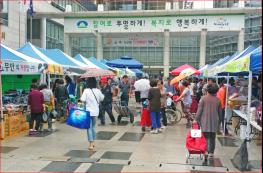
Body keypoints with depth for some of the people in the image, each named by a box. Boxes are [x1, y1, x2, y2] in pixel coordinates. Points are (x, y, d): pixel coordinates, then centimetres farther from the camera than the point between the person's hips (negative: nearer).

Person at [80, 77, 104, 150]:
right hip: (96, 111, 4)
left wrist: (81, 98, 1)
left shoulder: (86, 91, -13)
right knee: (93, 126, 19)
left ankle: (91, 144, -2)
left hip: (88, 111, -4)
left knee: (89, 127, 1)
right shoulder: (98, 91, -1)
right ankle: (93, 142, 28)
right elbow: (102, 98, 10)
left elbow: (83, 99, -20)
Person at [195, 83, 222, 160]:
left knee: (206, 137, 3)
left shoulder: (203, 98, -7)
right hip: (214, 122, 2)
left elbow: (199, 110, -8)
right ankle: (211, 153, 15)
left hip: (205, 121, -2)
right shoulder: (218, 100, 3)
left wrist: (197, 119, 1)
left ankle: (206, 152, -9)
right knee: (212, 138, 10)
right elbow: (220, 112, 10)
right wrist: (219, 121, 21)